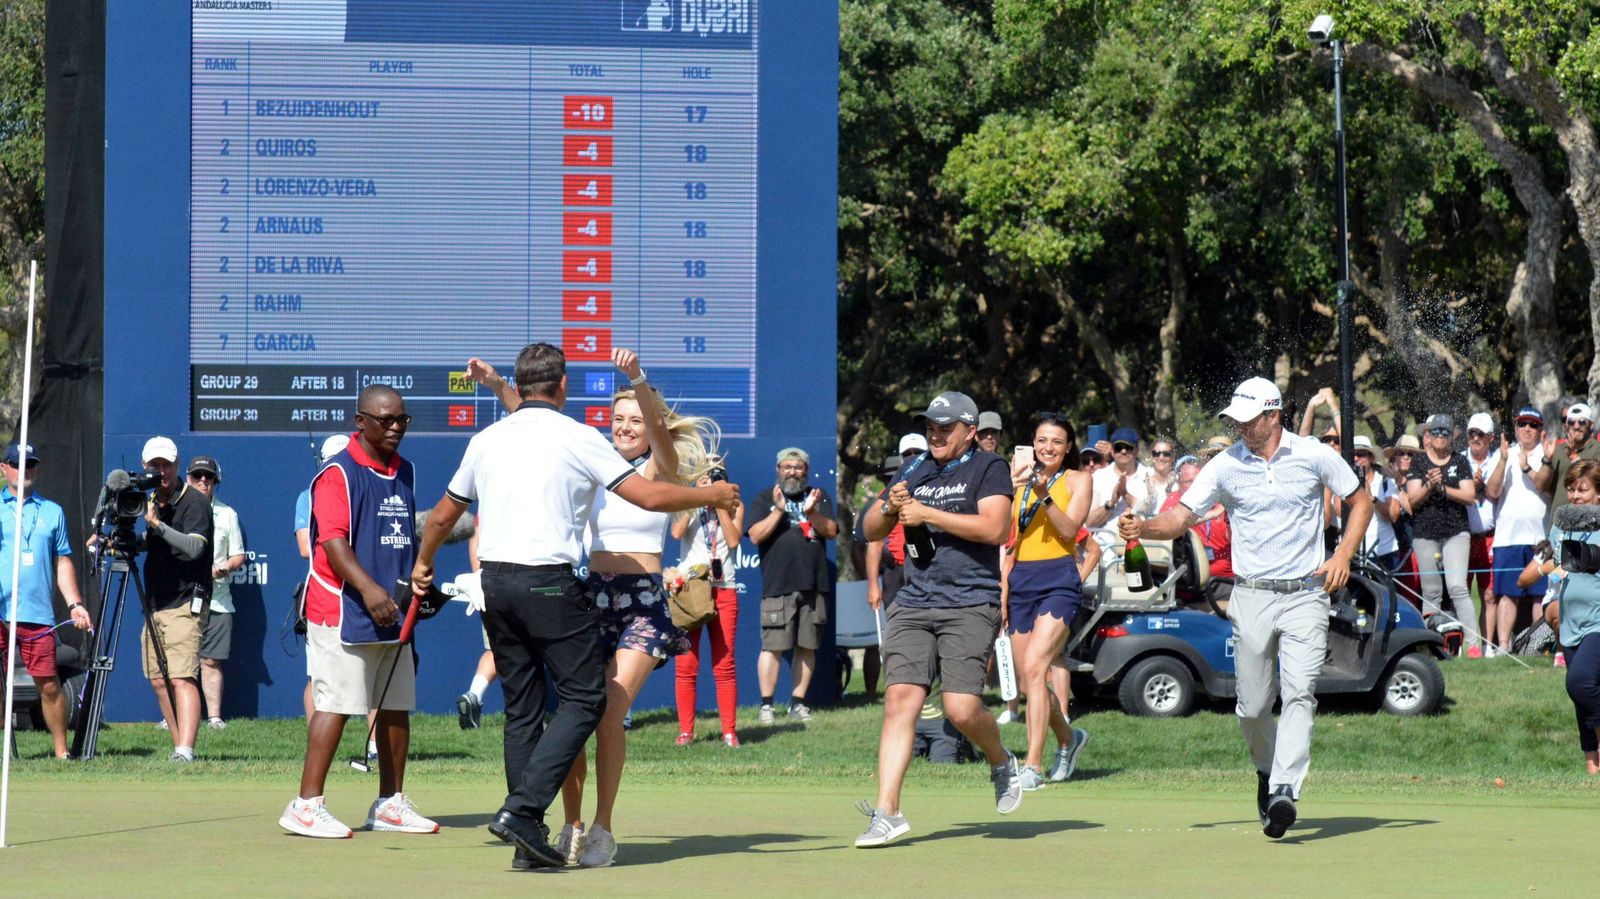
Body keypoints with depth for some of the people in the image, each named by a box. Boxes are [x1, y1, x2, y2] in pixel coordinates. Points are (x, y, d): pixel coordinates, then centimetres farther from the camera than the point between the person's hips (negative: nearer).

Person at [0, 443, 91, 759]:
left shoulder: (52, 512, 16)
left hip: (38, 614, 1)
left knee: (49, 684, -2)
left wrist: (74, 604, 7)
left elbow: (63, 561, 16)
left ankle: (62, 752, 5)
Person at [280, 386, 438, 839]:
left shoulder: (405, 472, 16)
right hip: (342, 611, -8)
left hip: (392, 611, 8)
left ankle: (390, 803, 20)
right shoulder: (338, 473, -9)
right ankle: (307, 805, -7)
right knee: (336, 703, -10)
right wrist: (368, 587, -30)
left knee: (397, 707, 10)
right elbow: (332, 540, -19)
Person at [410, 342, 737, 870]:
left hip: (495, 582, 6)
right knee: (584, 699, 0)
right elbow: (649, 496, -7)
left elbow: (443, 515, 24)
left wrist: (423, 564, 42)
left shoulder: (487, 440, 12)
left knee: (522, 708, 11)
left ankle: (529, 840, 8)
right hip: (548, 583, -6)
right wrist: (711, 495, 9)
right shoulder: (576, 438, -4)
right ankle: (523, 808, -16)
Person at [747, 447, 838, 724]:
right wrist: (778, 511, -13)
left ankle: (797, 702, 12)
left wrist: (812, 512, -12)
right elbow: (756, 536, -2)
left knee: (807, 646, 4)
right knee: (773, 646, -9)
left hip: (813, 584, 3)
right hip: (778, 585, -3)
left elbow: (831, 531, 5)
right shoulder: (764, 499, 9)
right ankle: (766, 704, -5)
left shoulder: (819, 497, 16)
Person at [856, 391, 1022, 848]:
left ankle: (1002, 762, 19)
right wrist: (890, 507, -3)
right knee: (900, 700, -11)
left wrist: (927, 513, -14)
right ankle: (887, 811, -14)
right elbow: (872, 531, 20)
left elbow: (994, 529, -14)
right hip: (912, 604, 5)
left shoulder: (988, 468, 1)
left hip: (970, 606, -5)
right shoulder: (915, 470, 17)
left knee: (962, 709, -14)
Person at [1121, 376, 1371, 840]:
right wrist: (1143, 527, -23)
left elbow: (1361, 500, 11)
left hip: (1305, 594, -2)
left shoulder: (1315, 456, -1)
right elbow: (1181, 517, -2)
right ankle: (1267, 770, 32)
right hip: (1252, 597, 2)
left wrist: (1343, 555, -3)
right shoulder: (1226, 466, 1)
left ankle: (1284, 792, -24)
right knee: (1253, 706, 3)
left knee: (1299, 693, -17)